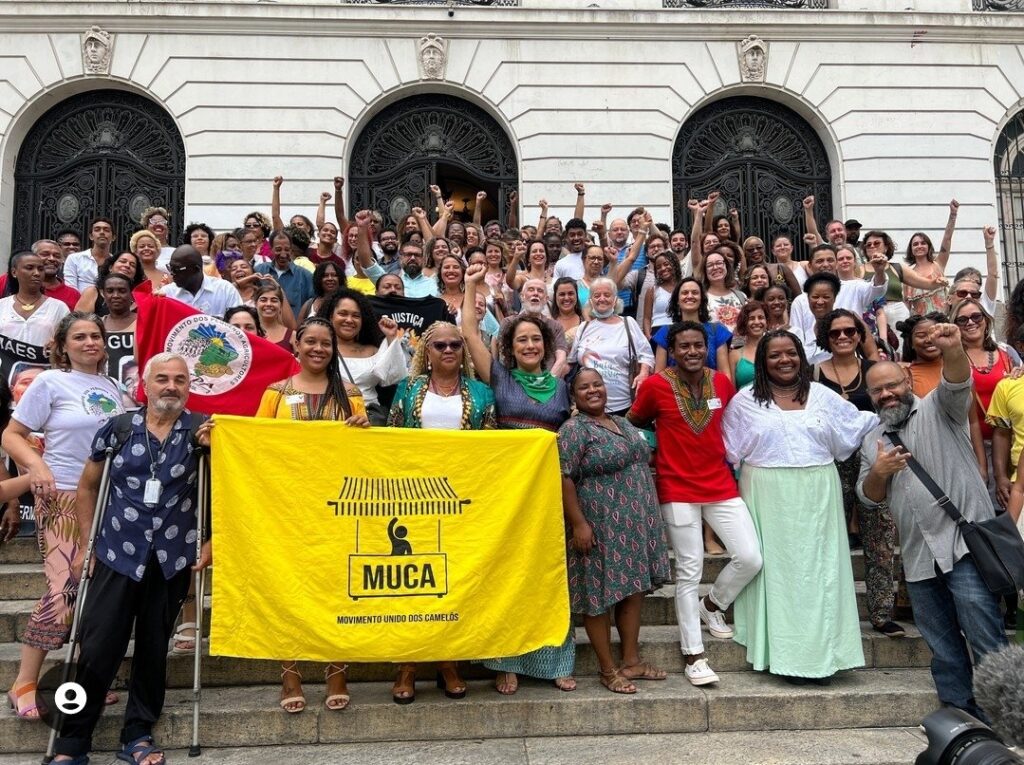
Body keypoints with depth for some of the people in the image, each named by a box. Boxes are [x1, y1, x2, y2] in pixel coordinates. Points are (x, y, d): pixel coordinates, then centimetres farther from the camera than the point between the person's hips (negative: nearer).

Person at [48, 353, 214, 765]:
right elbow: (88, 487, 10)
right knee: (97, 651, 1)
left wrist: (210, 542, -6)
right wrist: (85, 545, 8)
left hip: (172, 560, 0)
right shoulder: (118, 429, 1)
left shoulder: (202, 431, -2)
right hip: (117, 556, 0)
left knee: (153, 651, 10)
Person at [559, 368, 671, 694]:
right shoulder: (573, 429, -11)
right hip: (601, 528, -8)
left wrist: (647, 517, 18)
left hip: (635, 525, 8)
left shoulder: (623, 424, 13)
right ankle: (609, 669, 14)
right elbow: (564, 478, -17)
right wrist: (579, 523, -20)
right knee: (601, 596, 2)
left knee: (634, 589, 12)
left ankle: (632, 660, 24)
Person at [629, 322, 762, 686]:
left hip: (721, 485, 4)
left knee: (751, 558, -3)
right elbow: (634, 424, 6)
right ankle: (693, 656, 14)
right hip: (677, 490, -4)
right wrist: (654, 456, 4)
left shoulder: (721, 382, 2)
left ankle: (711, 604, 27)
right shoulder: (655, 385, -9)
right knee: (689, 572, 1)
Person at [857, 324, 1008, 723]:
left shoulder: (938, 410, 3)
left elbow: (957, 384, -19)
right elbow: (869, 498, 17)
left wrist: (953, 350, -40)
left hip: (964, 543, -6)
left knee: (986, 639, -6)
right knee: (942, 646, 13)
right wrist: (878, 473, -5)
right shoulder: (872, 439, 16)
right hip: (919, 556, 6)